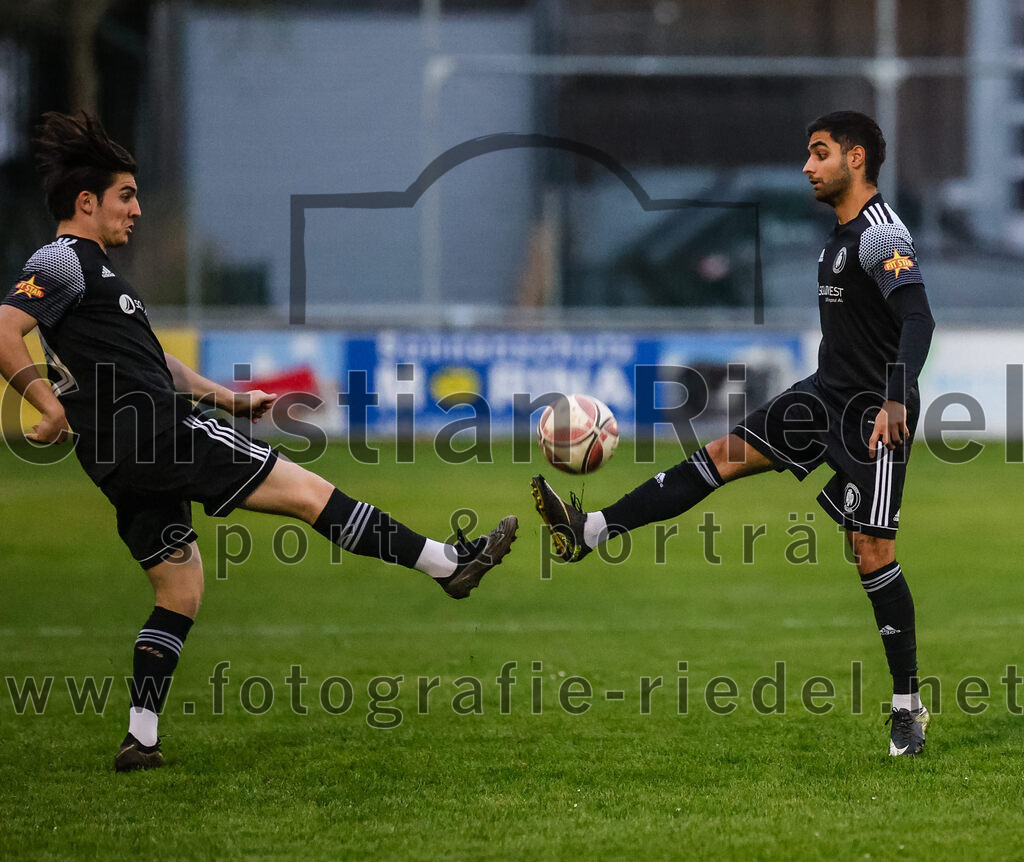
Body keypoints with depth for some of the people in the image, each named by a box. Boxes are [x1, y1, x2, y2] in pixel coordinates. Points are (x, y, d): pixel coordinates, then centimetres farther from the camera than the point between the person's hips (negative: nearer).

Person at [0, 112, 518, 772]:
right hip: (155, 430, -11)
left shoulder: (92, 268, 25)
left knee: (180, 592, 13)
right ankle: (449, 563, -4)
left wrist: (228, 399, 30)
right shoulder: (63, 262, -7)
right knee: (307, 491, -7)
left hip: (125, 461, 11)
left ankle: (140, 740, 7)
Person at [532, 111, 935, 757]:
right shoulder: (841, 236, 15)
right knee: (722, 457, 1)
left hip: (874, 415, -9)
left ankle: (908, 705, 1)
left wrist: (896, 400, -42)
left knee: (872, 553, -8)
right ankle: (591, 532, -1)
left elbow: (918, 320, -30)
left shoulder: (883, 235, -17)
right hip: (827, 395, 9)